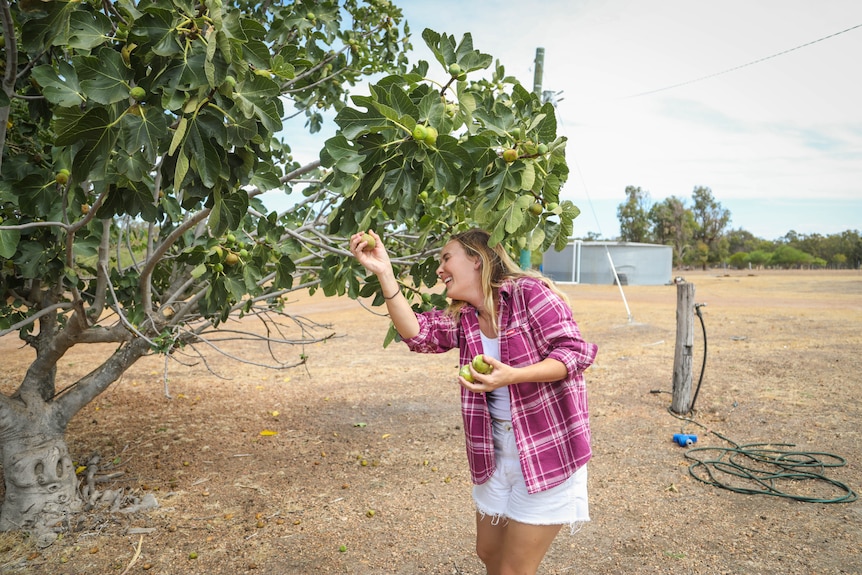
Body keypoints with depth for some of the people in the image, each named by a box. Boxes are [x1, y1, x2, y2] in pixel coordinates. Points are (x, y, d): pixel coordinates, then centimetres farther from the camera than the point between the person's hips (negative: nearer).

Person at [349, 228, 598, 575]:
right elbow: (416, 333, -14)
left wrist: (511, 376, -33)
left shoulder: (530, 292, -16)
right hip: (497, 452, 7)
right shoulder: (462, 318, 3)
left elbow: (574, 352, -20)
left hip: (547, 451, -7)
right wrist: (384, 273, -22)